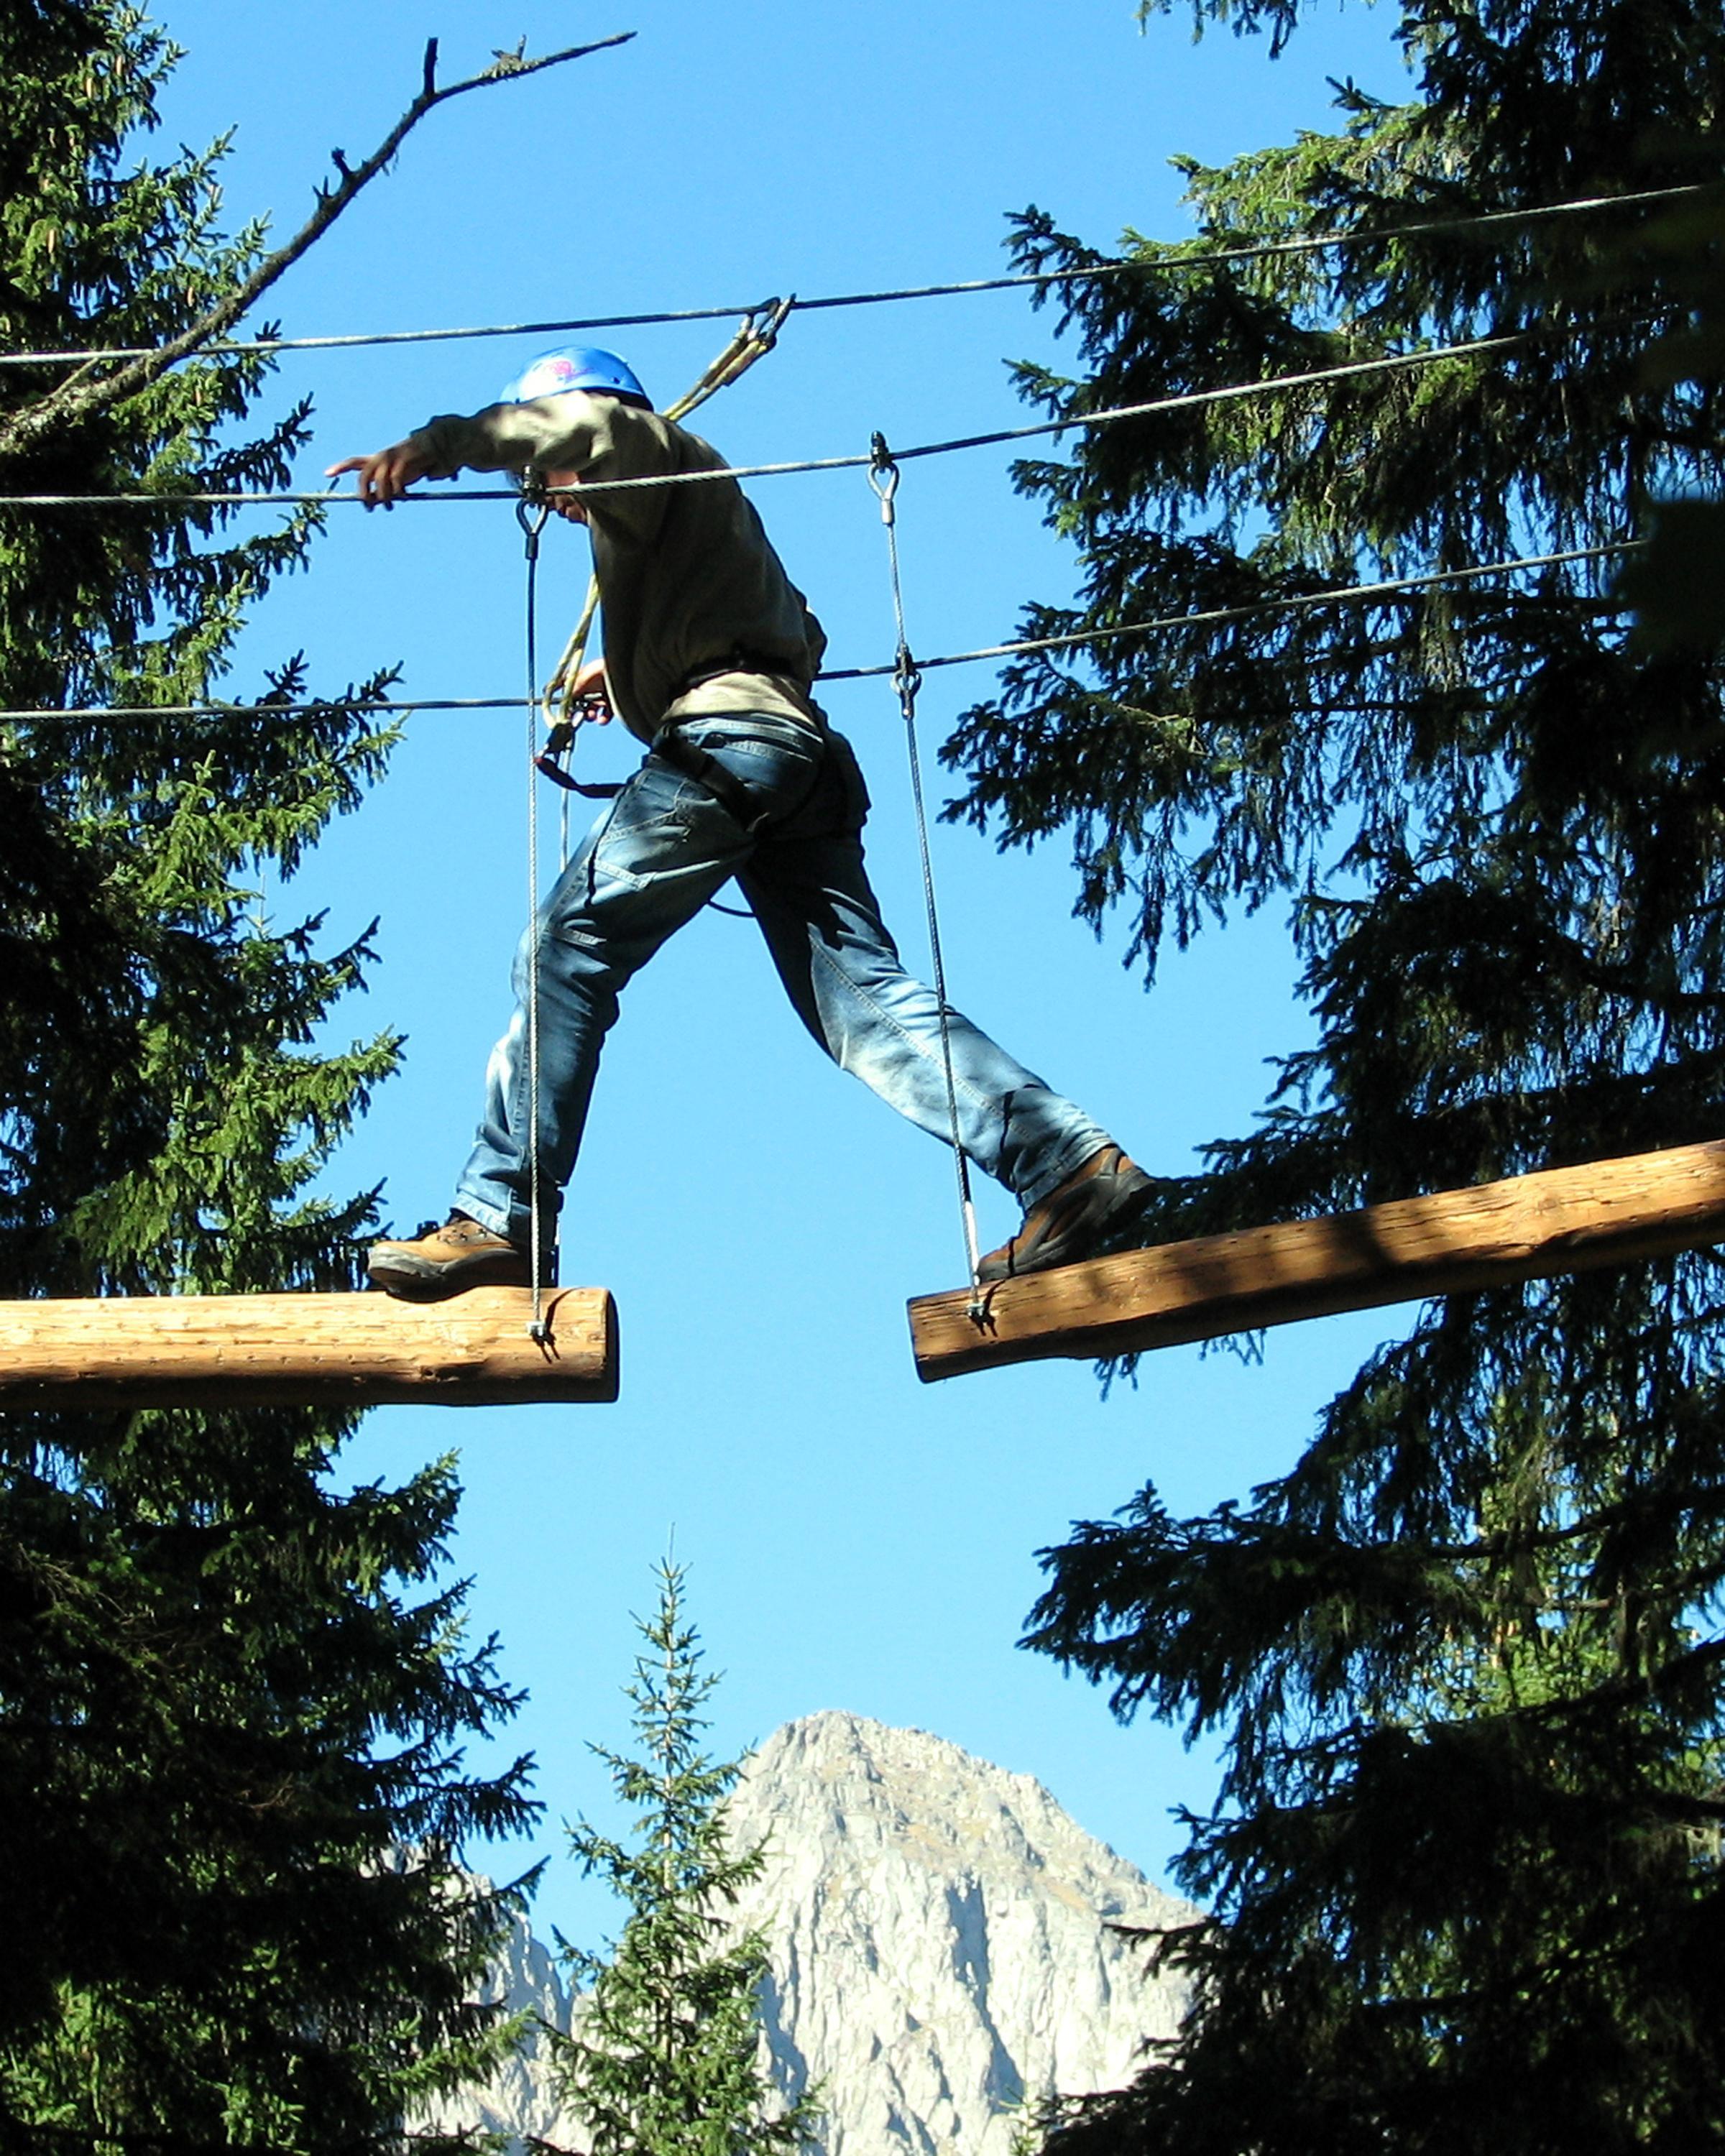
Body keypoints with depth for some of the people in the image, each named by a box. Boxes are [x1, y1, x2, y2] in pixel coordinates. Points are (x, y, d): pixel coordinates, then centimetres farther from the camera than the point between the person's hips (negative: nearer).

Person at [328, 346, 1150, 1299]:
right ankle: (1071, 1164, -17)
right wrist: (635, 670, 46)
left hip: (726, 736, -9)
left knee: (566, 954, -11)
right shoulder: (706, 503, 38)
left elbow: (586, 423, -13)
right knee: (863, 996, -3)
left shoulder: (654, 456, 12)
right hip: (805, 755, 9)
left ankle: (499, 1217, -20)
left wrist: (430, 447, -17)